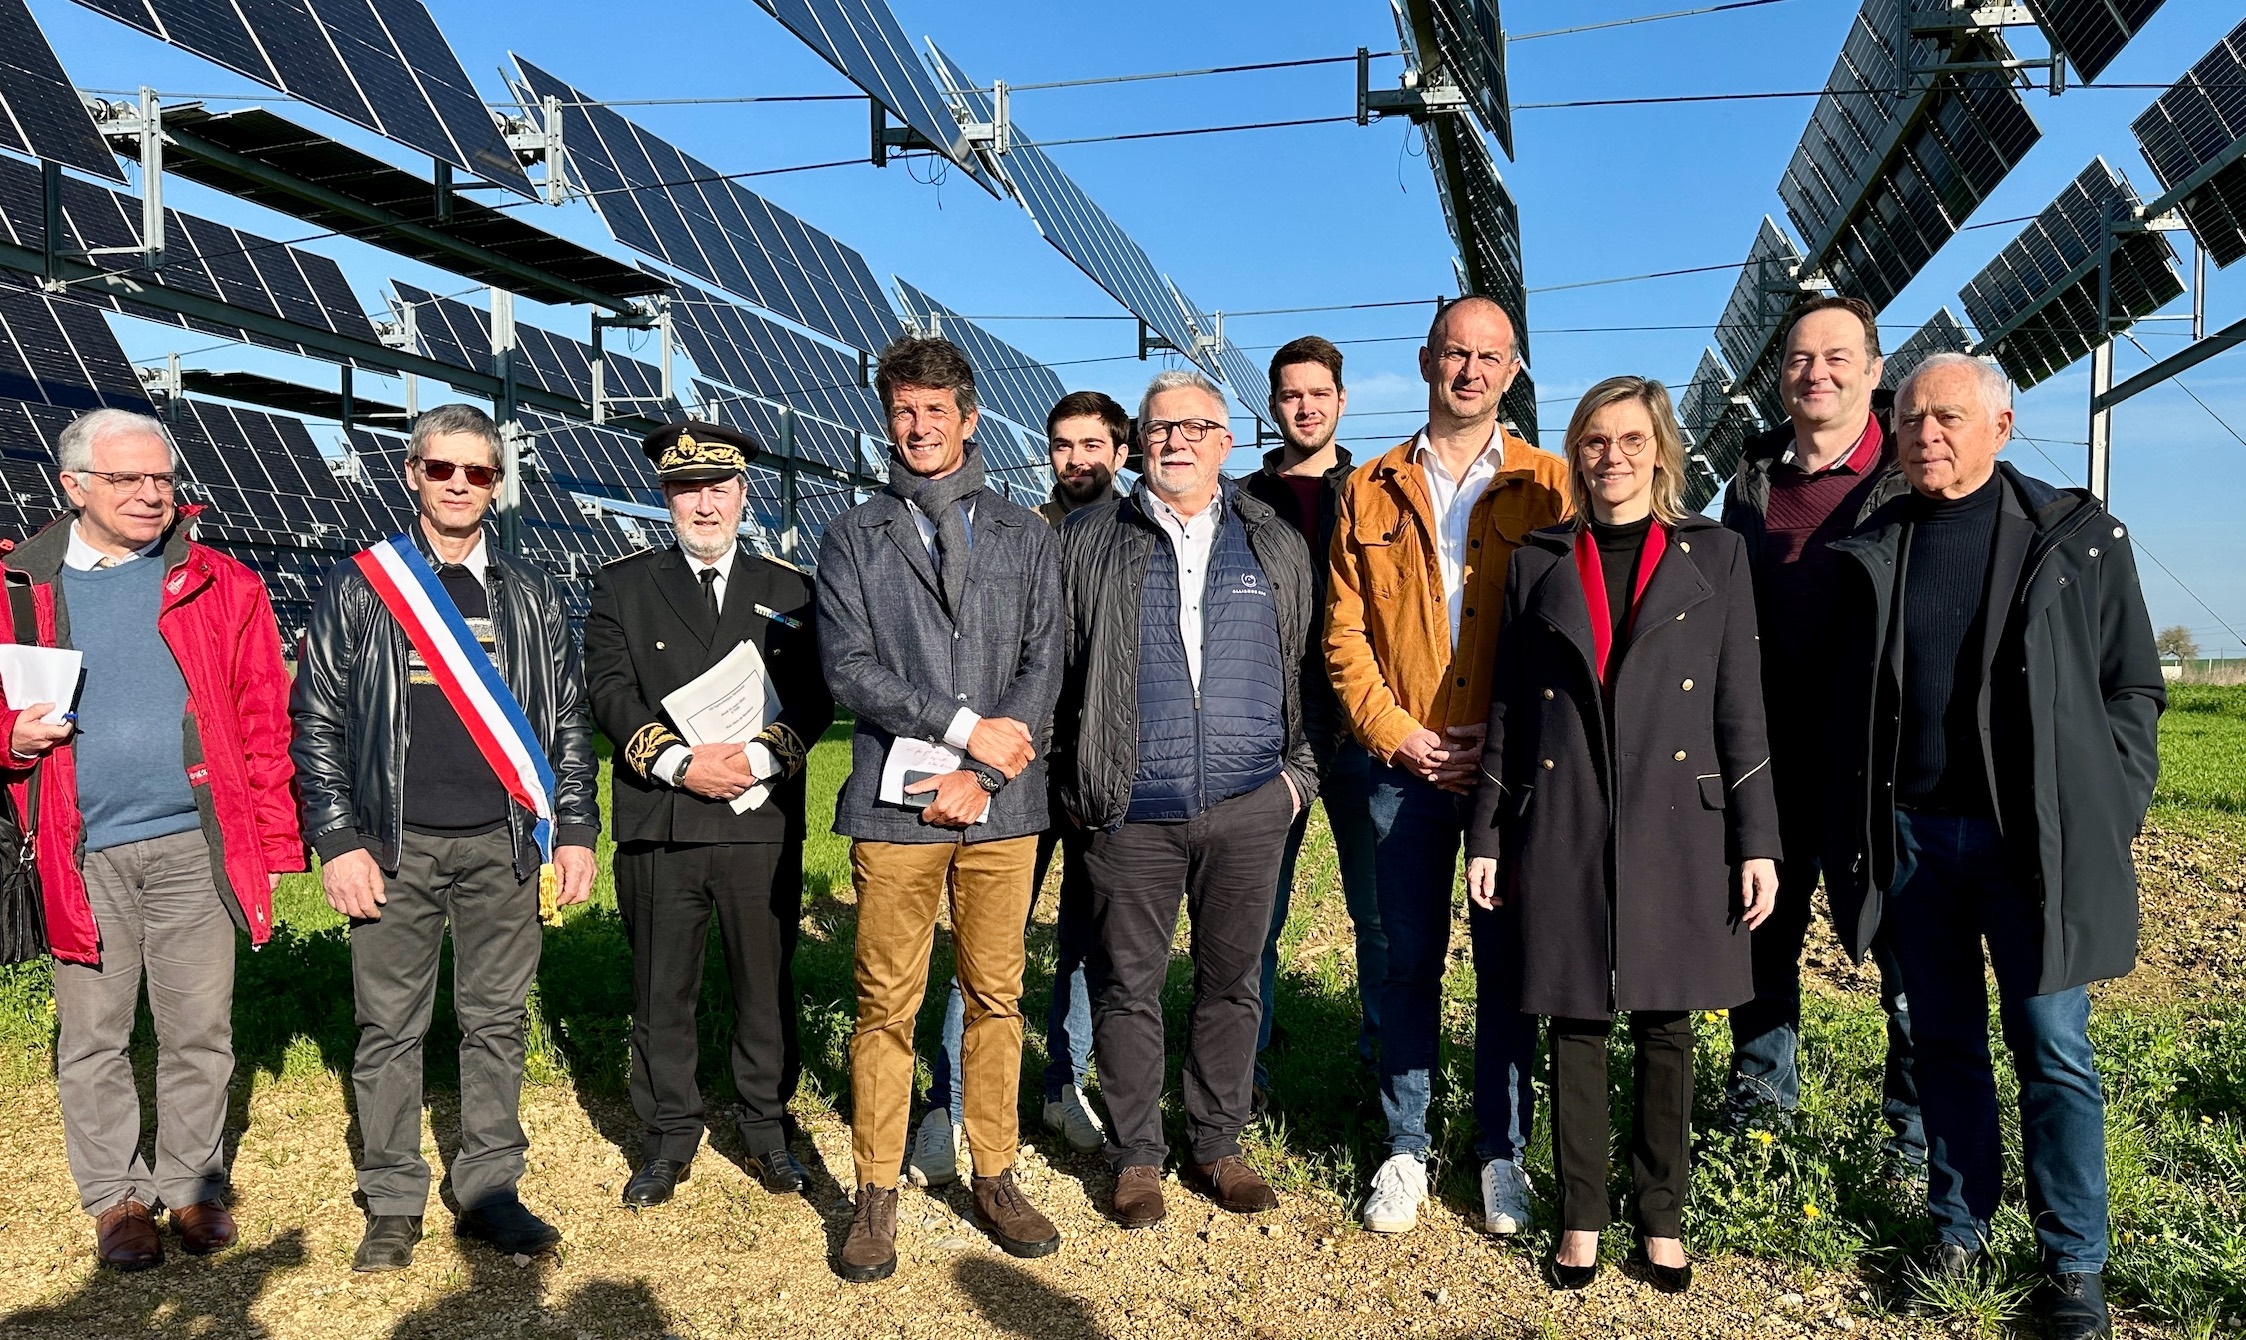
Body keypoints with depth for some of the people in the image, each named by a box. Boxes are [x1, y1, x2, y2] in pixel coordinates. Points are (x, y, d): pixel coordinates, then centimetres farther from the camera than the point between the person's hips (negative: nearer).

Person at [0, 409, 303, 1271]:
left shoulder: (221, 587, 3)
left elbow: (265, 725, 2)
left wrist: (271, 843, -1)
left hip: (194, 845, -1)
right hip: (81, 855, 1)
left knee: (199, 1032, 8)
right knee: (92, 1040, 10)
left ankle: (192, 1185, 25)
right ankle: (115, 1197, 26)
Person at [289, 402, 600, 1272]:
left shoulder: (530, 595, 9)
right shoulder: (359, 588, 4)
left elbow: (568, 721, 10)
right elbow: (316, 721, 2)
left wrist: (576, 832, 4)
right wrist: (337, 842, -5)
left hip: (504, 844, 1)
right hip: (397, 847, -1)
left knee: (496, 1023, 8)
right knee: (390, 1029, 6)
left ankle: (489, 1193, 20)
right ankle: (392, 1205, 20)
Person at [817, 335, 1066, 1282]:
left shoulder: (1025, 536, 11)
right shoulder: (854, 537, 7)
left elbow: (1044, 666, 3)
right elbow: (848, 668, -4)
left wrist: (982, 774, -9)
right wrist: (966, 727, -12)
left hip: (1003, 807, 2)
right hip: (894, 803, -1)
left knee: (997, 998, 9)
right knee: (887, 1006, 4)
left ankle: (994, 1178, 23)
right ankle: (876, 1195, 16)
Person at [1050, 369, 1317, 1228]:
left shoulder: (1277, 547, 9)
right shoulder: (1089, 544, 4)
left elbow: (1306, 663, 12)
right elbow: (1056, 668, 5)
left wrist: (1299, 768, 6)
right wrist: (1073, 781, 2)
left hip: (1248, 806, 2)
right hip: (1131, 812, -1)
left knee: (1231, 980, 11)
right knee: (1128, 985, 6)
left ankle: (1218, 1146, 27)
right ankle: (1137, 1156, 22)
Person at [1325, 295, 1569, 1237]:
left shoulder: (1547, 486, 3)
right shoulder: (1372, 491, 8)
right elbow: (1343, 633, 5)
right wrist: (1394, 733, -6)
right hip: (1406, 764, 1)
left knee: (1509, 962, 7)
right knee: (1409, 960, 8)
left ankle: (1502, 1154, 22)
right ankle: (1406, 1150, 22)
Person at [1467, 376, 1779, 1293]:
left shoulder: (1714, 557, 5)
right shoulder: (1538, 563, 7)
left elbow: (1741, 709, 3)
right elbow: (1508, 711, 7)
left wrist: (1757, 843, -2)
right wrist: (1486, 837, 4)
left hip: (1676, 829, 0)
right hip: (1563, 832, 1)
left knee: (1665, 1028, 9)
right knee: (1576, 1028, 8)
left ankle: (1661, 1216, 25)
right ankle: (1581, 1215, 23)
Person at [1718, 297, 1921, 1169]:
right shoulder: (1753, 478, 7)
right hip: (1772, 760, 4)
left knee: (1909, 950, 7)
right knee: (1762, 934, 15)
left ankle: (1921, 1138, 24)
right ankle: (1758, 1098, 34)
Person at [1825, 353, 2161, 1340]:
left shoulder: (2080, 539, 2)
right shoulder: (1870, 553, 7)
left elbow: (2132, 685, 4)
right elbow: (1847, 703, 10)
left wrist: (2109, 814, -5)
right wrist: (1855, 837, 4)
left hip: (2037, 841, -2)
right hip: (1913, 834, 2)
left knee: (2054, 1051, 4)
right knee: (1944, 1043, 12)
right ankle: (1958, 1227, 26)